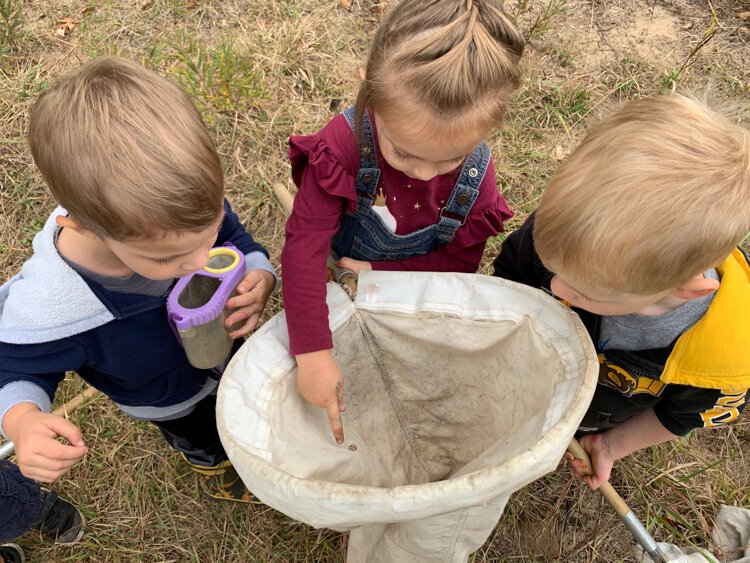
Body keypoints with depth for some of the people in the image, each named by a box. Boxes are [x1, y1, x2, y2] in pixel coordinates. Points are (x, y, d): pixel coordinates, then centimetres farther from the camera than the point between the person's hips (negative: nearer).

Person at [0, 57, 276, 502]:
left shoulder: (196, 209, -36)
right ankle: (214, 467, 69)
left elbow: (243, 246, -14)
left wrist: (260, 279, -37)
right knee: (204, 439, 31)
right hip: (174, 401, -3)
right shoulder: (46, 309, -44)